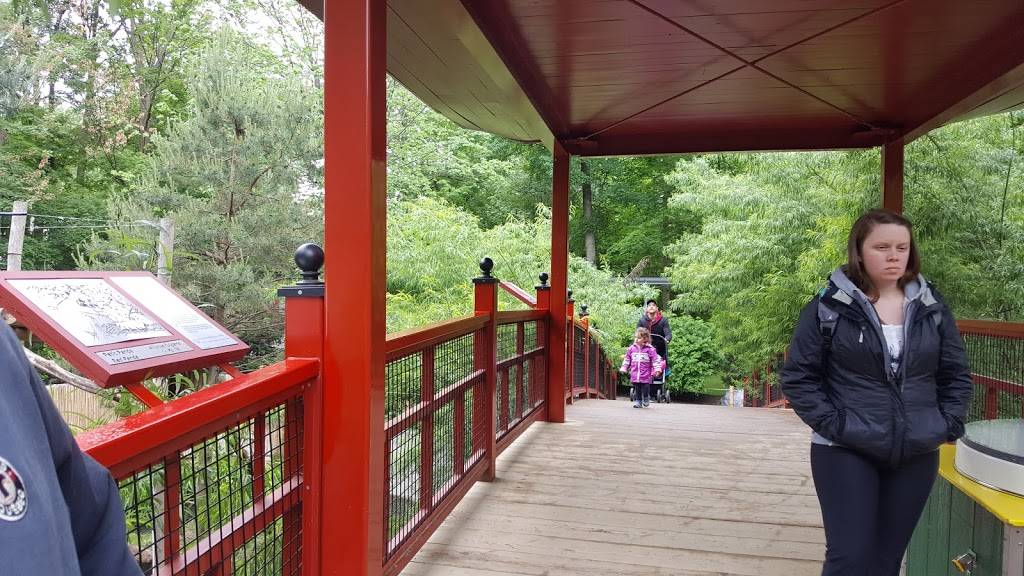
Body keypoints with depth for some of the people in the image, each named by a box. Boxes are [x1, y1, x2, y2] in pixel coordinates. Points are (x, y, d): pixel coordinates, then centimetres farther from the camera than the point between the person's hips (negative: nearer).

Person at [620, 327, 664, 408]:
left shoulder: (650, 349, -6)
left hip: (646, 376, -3)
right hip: (635, 375, 3)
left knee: (645, 389, 2)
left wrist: (657, 369, -12)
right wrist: (624, 368, 12)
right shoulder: (632, 348, 5)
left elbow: (655, 360, -5)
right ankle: (637, 401, 19)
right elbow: (627, 359, 13)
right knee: (636, 390, 8)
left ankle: (646, 400, 23)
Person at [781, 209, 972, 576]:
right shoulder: (829, 307, -7)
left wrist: (949, 425, 1)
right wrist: (832, 424, -13)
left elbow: (957, 374, 13)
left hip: (916, 455, 4)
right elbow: (797, 376, -5)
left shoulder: (931, 307, 5)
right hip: (846, 453, -4)